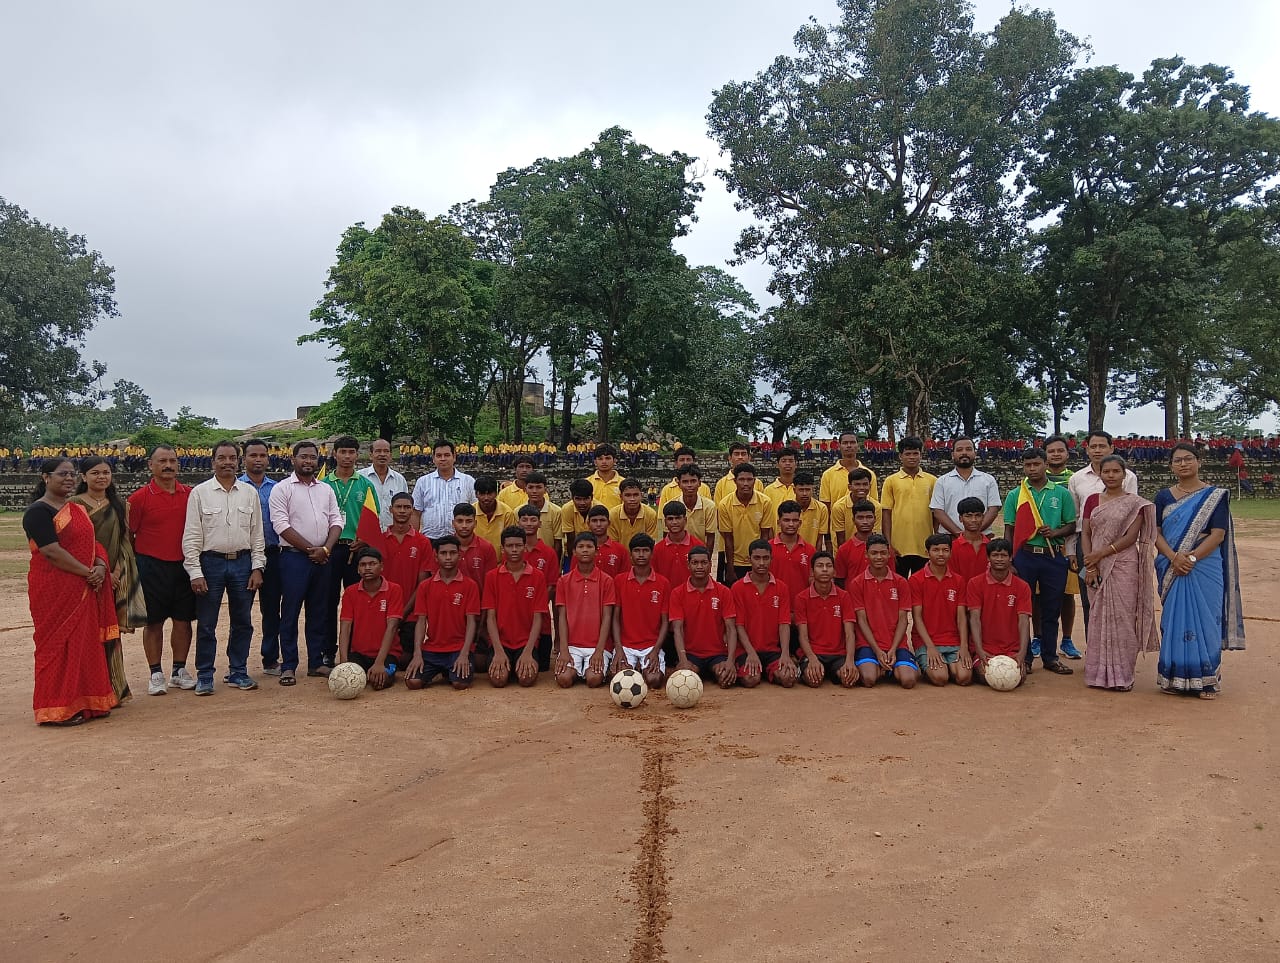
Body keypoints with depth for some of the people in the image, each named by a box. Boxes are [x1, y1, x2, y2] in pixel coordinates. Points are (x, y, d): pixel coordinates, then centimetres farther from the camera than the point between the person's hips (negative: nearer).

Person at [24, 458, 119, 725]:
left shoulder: (78, 509, 15)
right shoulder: (38, 512, -10)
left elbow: (93, 542, 13)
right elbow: (53, 552, -19)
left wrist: (101, 566, -7)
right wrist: (88, 572, -16)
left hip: (84, 590, 8)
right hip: (54, 590, -8)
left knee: (86, 643, 10)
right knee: (58, 645, -1)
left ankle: (85, 701, 19)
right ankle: (58, 709, 7)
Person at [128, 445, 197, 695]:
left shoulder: (190, 494, 5)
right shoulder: (140, 498, -4)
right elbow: (127, 536, 0)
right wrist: (133, 567, -2)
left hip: (183, 566, 3)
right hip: (152, 568, -3)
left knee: (183, 620, 8)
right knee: (153, 622, 5)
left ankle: (180, 671, 20)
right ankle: (156, 675, 14)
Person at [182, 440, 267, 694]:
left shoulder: (250, 493, 7)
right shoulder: (200, 493, 0)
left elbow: (257, 534, 8)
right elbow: (191, 536, -3)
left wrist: (257, 568, 1)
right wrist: (195, 573, -9)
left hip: (243, 562, 3)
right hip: (211, 562, -2)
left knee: (242, 622, 9)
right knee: (206, 624, 3)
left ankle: (238, 673, 21)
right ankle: (204, 677, 14)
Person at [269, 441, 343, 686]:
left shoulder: (326, 490, 14)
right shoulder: (282, 489, -1)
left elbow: (336, 521, 9)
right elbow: (281, 525, -10)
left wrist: (325, 549, -8)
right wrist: (310, 549, -11)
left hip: (322, 558, 5)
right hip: (294, 557, -5)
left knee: (319, 613, 9)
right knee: (290, 613, -1)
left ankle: (316, 663, 17)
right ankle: (288, 666, 6)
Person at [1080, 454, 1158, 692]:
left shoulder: (1135, 503, 1)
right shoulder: (1092, 501, 11)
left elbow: (1131, 537, -7)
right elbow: (1085, 534, 7)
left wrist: (1101, 553, -14)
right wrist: (1090, 565, -4)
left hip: (1124, 567, -3)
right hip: (1098, 568, 3)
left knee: (1122, 619, -3)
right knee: (1098, 619, 4)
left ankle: (1122, 675, 5)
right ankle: (1100, 673, 12)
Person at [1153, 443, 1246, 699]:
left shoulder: (1215, 496, 2)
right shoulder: (1163, 496, 8)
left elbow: (1218, 534, -6)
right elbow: (1156, 533, 3)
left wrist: (1191, 558, -17)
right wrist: (1174, 558, -14)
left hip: (1205, 568, -2)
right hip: (1172, 569, 2)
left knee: (1205, 620, -1)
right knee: (1174, 620, 4)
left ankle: (1207, 680, 8)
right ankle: (1175, 677, 13)